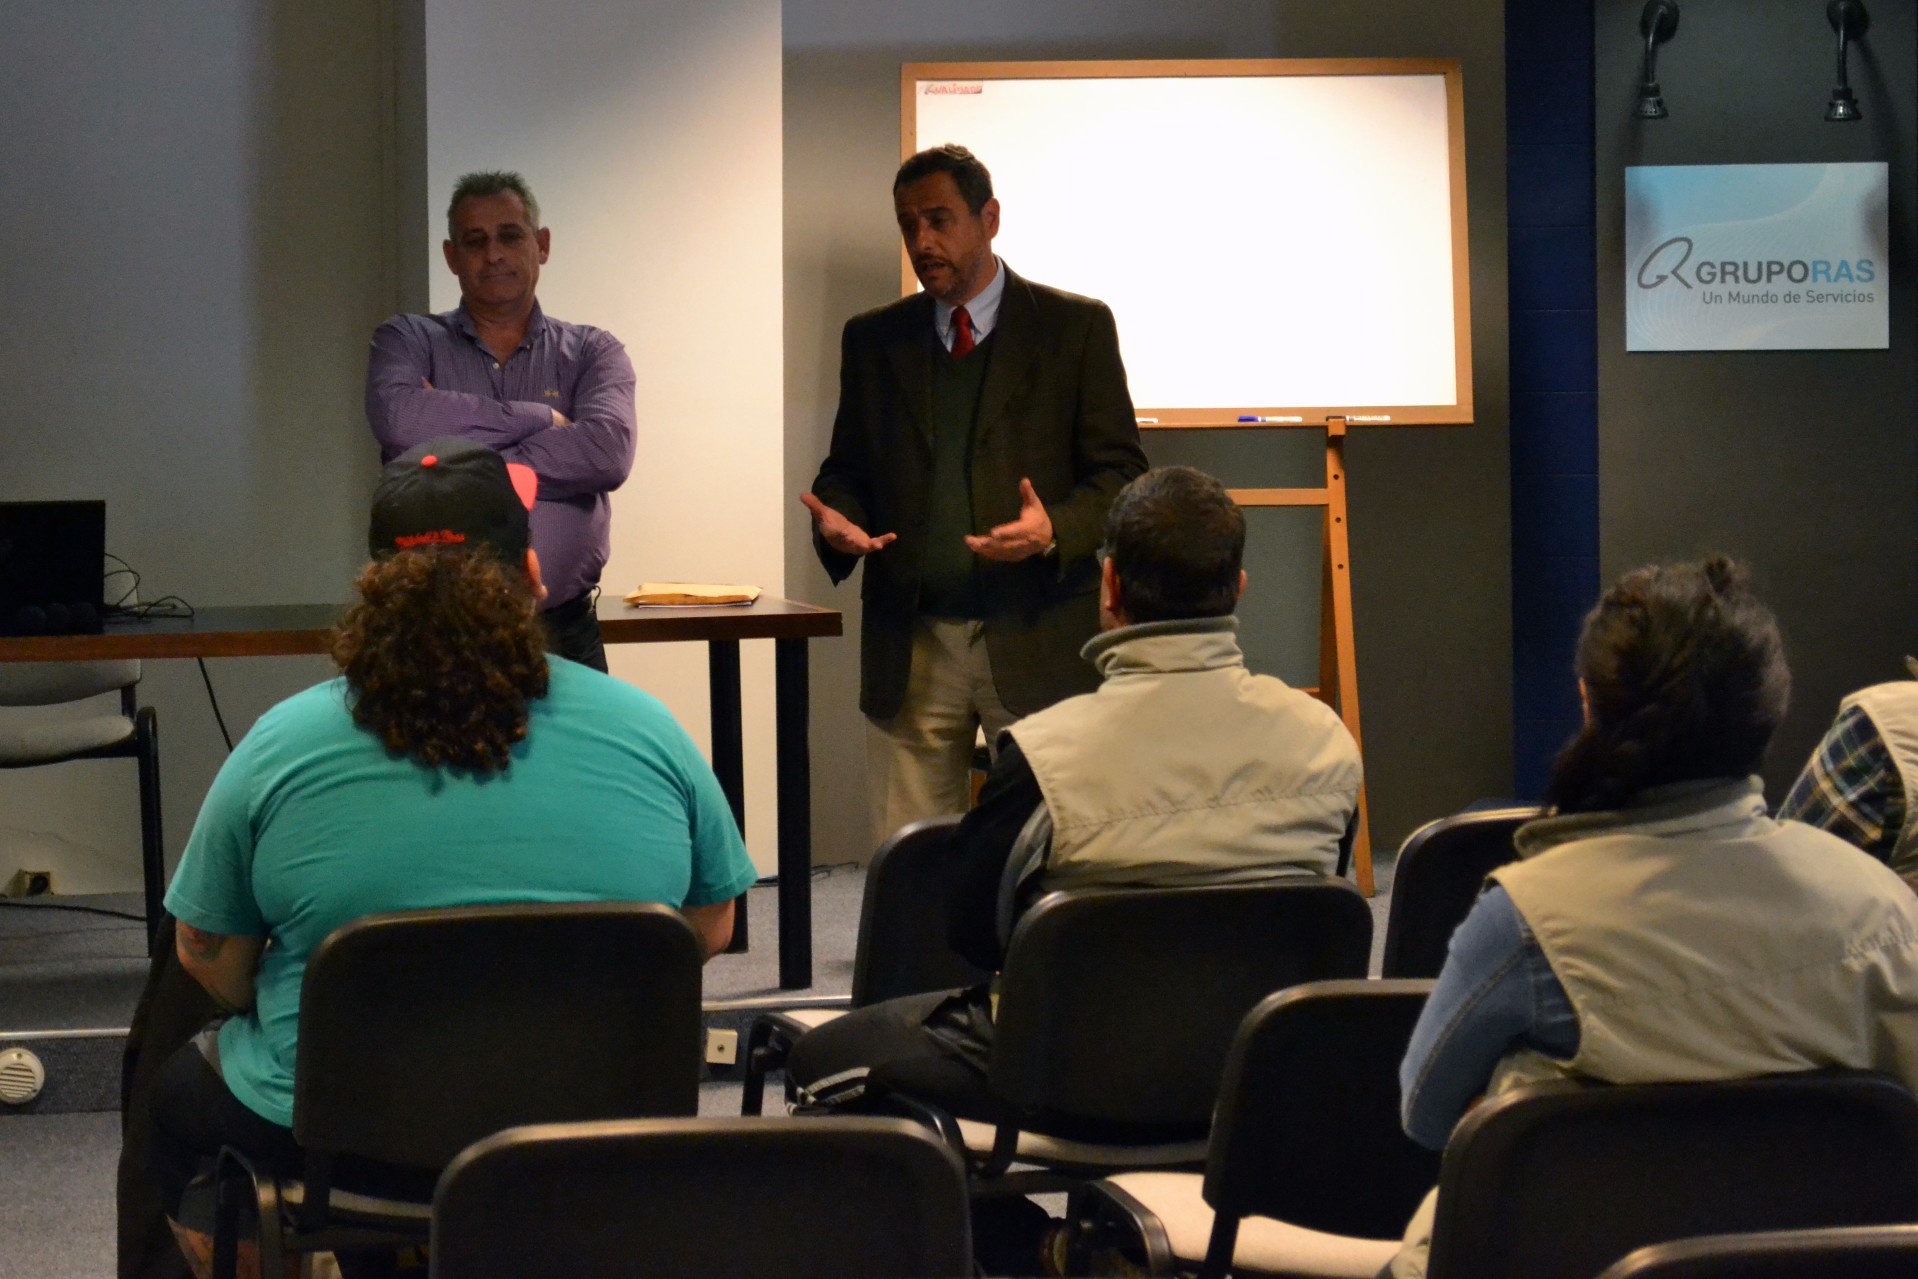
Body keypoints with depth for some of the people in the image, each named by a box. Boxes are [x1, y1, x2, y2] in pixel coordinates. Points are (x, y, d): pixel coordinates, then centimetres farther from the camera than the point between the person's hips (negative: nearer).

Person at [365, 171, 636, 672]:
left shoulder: (590, 352, 10)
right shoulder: (407, 342, 9)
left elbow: (608, 452, -10)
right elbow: (397, 419, -15)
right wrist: (541, 419, -10)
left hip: (563, 631, 1)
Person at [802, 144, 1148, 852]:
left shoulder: (1076, 327, 2)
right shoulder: (873, 339, 13)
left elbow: (1119, 473, 0)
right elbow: (847, 468, 18)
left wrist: (1054, 531, -20)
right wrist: (835, 518, -6)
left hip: (1035, 641, -3)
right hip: (909, 647, 3)